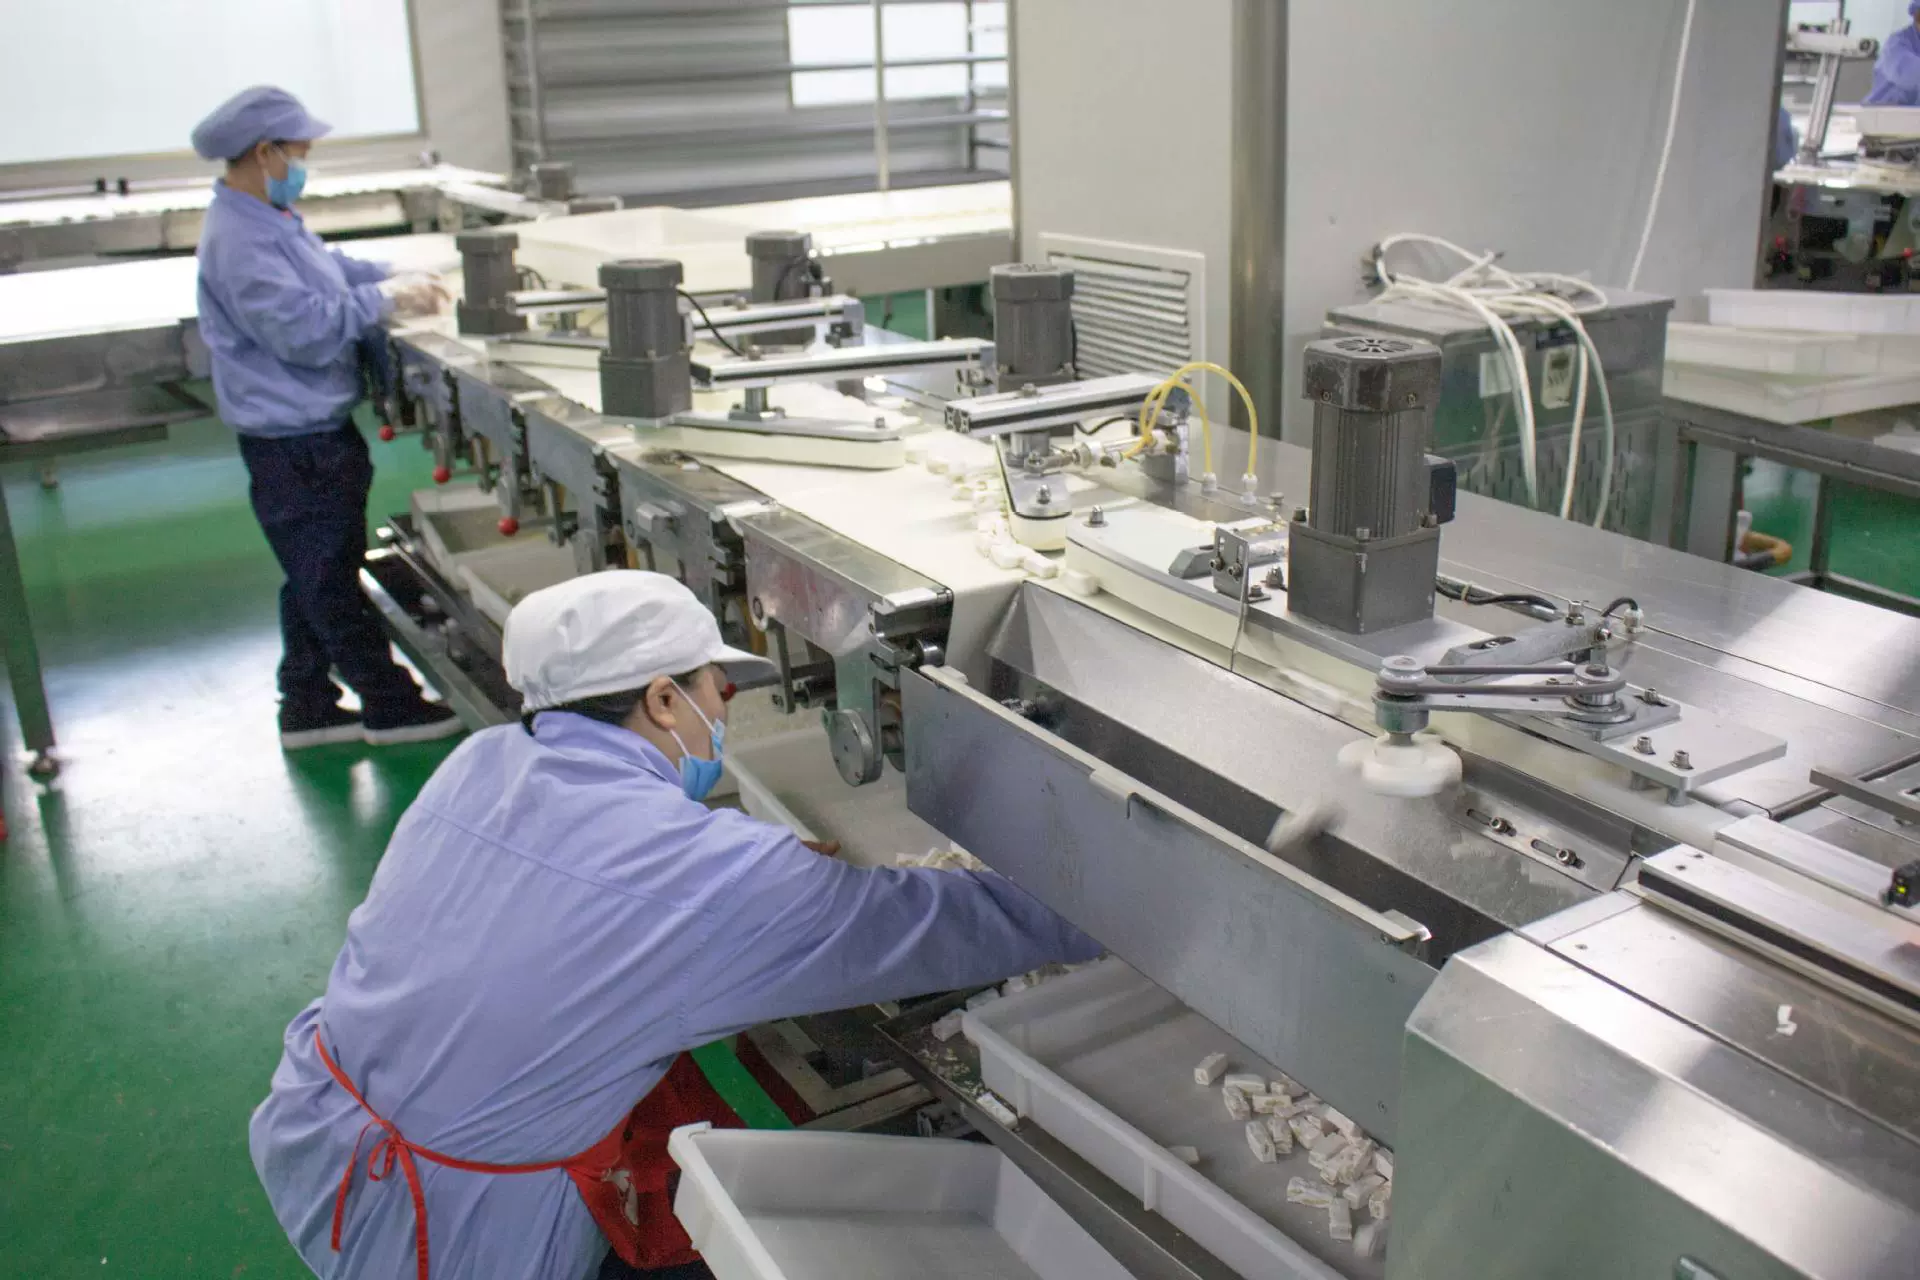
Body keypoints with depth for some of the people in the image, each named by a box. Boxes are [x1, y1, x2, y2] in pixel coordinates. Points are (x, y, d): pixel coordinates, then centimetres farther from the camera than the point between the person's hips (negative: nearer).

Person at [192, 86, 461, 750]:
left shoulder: (271, 217, 10)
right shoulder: (239, 241, -23)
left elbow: (325, 267, 27)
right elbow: (303, 330, -27)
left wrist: (393, 277, 13)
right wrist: (383, 298, -18)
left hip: (315, 433, 11)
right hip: (295, 449, -11)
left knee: (317, 578, 18)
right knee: (331, 583, 2)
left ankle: (306, 707, 29)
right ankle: (390, 707, 13)